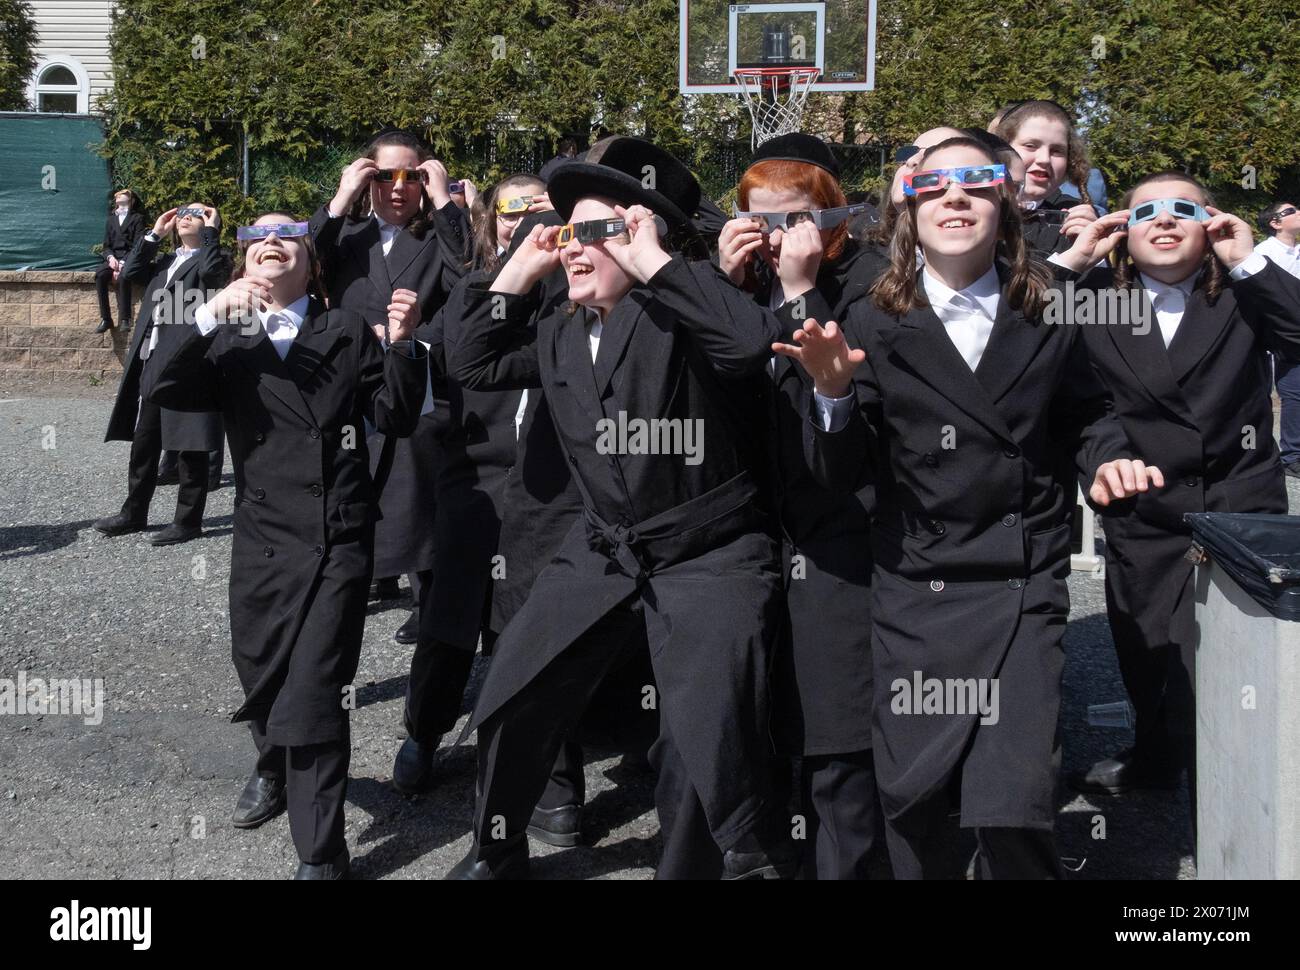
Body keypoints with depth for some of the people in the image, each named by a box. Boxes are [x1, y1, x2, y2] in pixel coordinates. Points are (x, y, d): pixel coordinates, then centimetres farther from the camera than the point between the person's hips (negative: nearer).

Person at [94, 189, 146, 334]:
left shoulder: (137, 218, 8)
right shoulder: (111, 220, 22)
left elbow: (138, 245, -4)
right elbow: (106, 246, 15)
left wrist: (123, 264, -17)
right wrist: (110, 257, -10)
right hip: (114, 258, 4)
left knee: (123, 276, -37)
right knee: (100, 275, -28)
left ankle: (124, 319, -33)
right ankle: (105, 318, -27)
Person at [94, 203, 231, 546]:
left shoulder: (214, 258, 2)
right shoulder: (164, 262, 22)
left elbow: (212, 273, -20)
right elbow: (130, 273, 9)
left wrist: (211, 230, -8)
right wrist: (154, 233, 10)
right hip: (151, 362, 7)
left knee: (189, 447, -2)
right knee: (143, 441, 12)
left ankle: (188, 521, 4)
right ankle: (134, 513, 22)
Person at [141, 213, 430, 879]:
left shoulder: (347, 330, 6)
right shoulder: (226, 341, 7)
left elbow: (395, 419, -1)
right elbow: (160, 390, -10)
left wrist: (401, 346, -16)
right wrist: (210, 317, -23)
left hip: (340, 540, -3)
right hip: (262, 541, 3)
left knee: (315, 693, -8)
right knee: (260, 675, 18)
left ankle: (321, 856, 2)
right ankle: (275, 769, 50)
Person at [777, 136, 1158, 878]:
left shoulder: (1046, 316, 4)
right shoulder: (874, 325, 0)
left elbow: (1084, 414, 19)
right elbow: (844, 474, -3)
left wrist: (1107, 456, -2)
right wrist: (835, 393, -21)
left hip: (1024, 584, 0)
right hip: (914, 587, 1)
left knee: (1017, 807, -9)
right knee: (910, 802, 11)